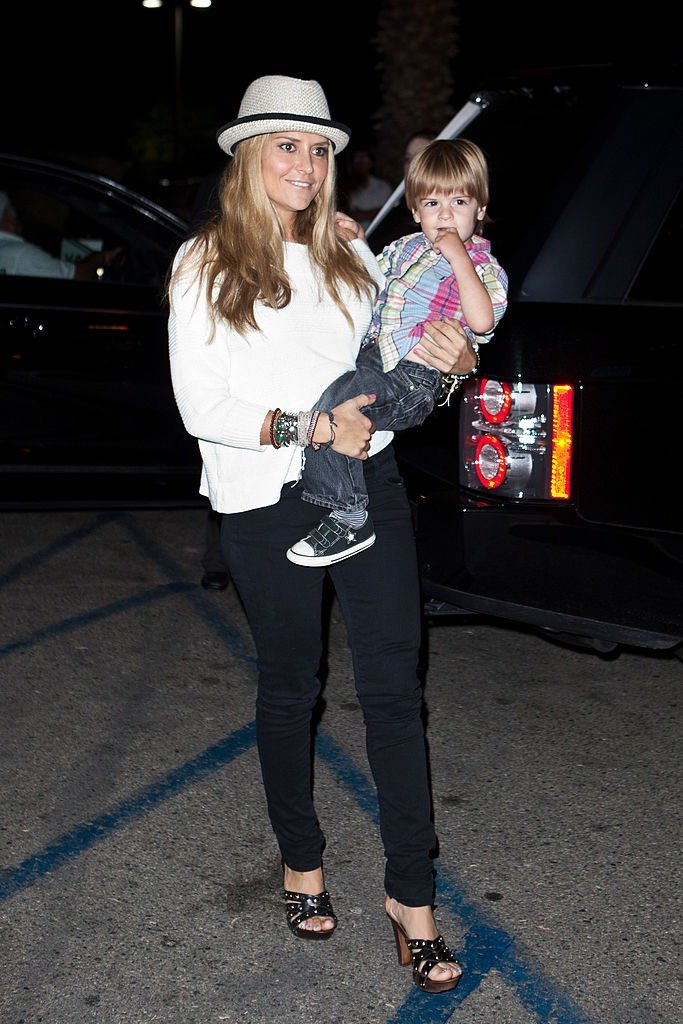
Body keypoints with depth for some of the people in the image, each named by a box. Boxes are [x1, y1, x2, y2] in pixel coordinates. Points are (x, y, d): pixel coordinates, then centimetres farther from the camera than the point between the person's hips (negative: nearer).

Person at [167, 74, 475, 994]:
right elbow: (201, 407, -9)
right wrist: (310, 427, -19)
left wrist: (448, 357, -8)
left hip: (368, 482, 3)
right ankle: (301, 859, 33)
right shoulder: (205, 264, -5)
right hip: (268, 502, -3)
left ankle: (412, 894, 9)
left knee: (394, 687, 1)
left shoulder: (350, 252, 9)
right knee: (289, 687, 12)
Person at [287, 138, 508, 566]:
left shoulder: (484, 269, -1)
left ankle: (350, 519, -20)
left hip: (415, 379, -9)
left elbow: (482, 321, -22)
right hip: (372, 355, 9)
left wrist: (459, 257, -18)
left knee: (331, 408, -29)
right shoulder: (404, 248, 19)